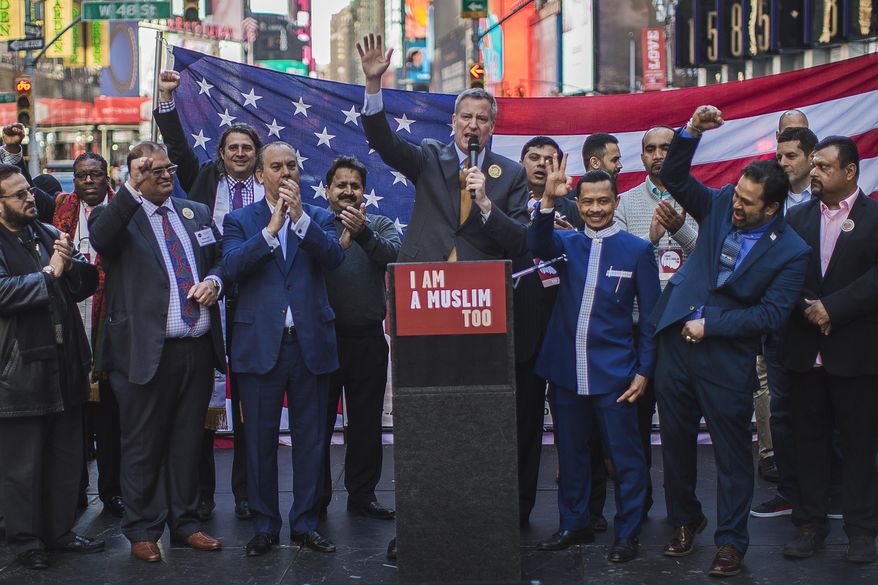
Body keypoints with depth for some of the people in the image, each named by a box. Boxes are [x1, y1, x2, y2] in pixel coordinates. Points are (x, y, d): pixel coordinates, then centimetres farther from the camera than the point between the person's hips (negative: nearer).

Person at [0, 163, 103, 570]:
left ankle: (59, 530, 27)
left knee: (66, 456, 14)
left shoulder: (49, 234, 10)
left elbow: (87, 284, 11)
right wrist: (49, 275, -16)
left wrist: (70, 265, -10)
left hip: (65, 363, 7)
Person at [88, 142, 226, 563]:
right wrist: (132, 189, -34)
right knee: (144, 445, 5)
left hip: (198, 348, 5)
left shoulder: (196, 213, 14)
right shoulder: (118, 216, -2)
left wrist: (213, 280, -2)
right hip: (147, 352, -5)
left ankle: (185, 523, 26)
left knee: (187, 441, 14)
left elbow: (220, 259, 20)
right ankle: (142, 531, 17)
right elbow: (100, 237, -25)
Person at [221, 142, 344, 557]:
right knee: (260, 439, 4)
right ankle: (264, 525, 14)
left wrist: (300, 217, -17)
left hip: (311, 341, 1)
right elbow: (232, 266, -10)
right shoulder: (240, 221, 7)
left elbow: (334, 257, -9)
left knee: (310, 438, 5)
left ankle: (305, 523, 15)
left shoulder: (318, 218, 10)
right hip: (260, 344, -1)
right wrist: (271, 228, -16)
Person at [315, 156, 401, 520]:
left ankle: (362, 494, 18)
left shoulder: (380, 225, 8)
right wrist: (338, 243, -25)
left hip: (367, 337, 2)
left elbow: (396, 254, -12)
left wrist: (363, 233, -28)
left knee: (367, 421, 8)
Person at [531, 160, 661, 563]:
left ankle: (627, 534, 15)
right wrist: (548, 200, -31)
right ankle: (574, 525, 28)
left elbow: (651, 316, -1)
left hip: (614, 374, -3)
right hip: (566, 371, 3)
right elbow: (538, 245, -16)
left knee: (625, 456, 3)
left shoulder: (637, 250, -2)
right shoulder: (567, 244, 7)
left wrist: (643, 371, -5)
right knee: (570, 453, 14)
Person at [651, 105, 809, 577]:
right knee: (675, 440, 14)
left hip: (728, 358, -4)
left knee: (732, 453, 4)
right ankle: (684, 520, 33)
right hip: (676, 340, 5)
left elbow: (770, 314, -14)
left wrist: (711, 324, -16)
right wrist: (692, 131, -12)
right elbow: (674, 178, 4)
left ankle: (731, 542, 17)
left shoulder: (790, 252, -10)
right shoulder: (719, 205, 2)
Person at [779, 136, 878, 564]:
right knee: (809, 440, 10)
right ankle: (810, 524, 19)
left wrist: (832, 307, -18)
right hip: (806, 350, 4)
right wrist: (808, 309, -11)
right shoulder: (798, 217, 9)